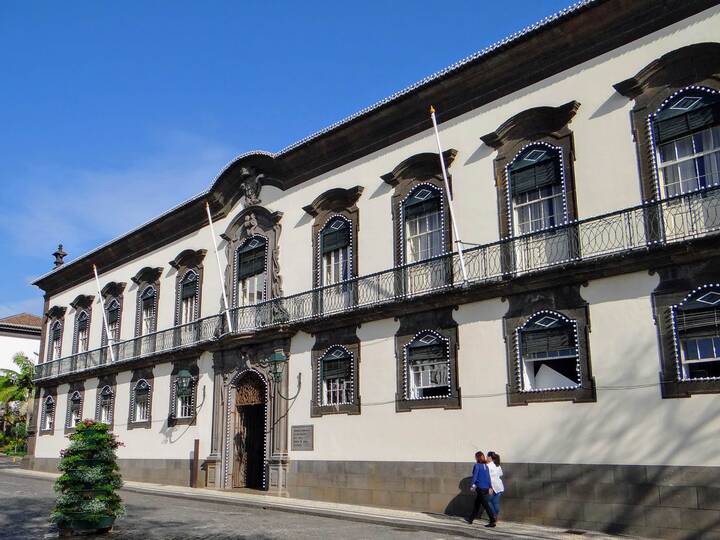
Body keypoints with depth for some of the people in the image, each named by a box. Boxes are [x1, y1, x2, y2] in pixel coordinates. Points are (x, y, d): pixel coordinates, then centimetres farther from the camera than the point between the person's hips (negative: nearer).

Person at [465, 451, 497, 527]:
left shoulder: (477, 465, -7)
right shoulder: (486, 466, 12)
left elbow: (475, 476, -13)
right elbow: (488, 477, 13)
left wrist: (472, 485, -10)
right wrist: (489, 487, 15)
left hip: (480, 487, -7)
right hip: (486, 488, 7)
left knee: (485, 504, -6)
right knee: (477, 503, 18)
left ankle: (492, 521, -10)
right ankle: (471, 519, 27)